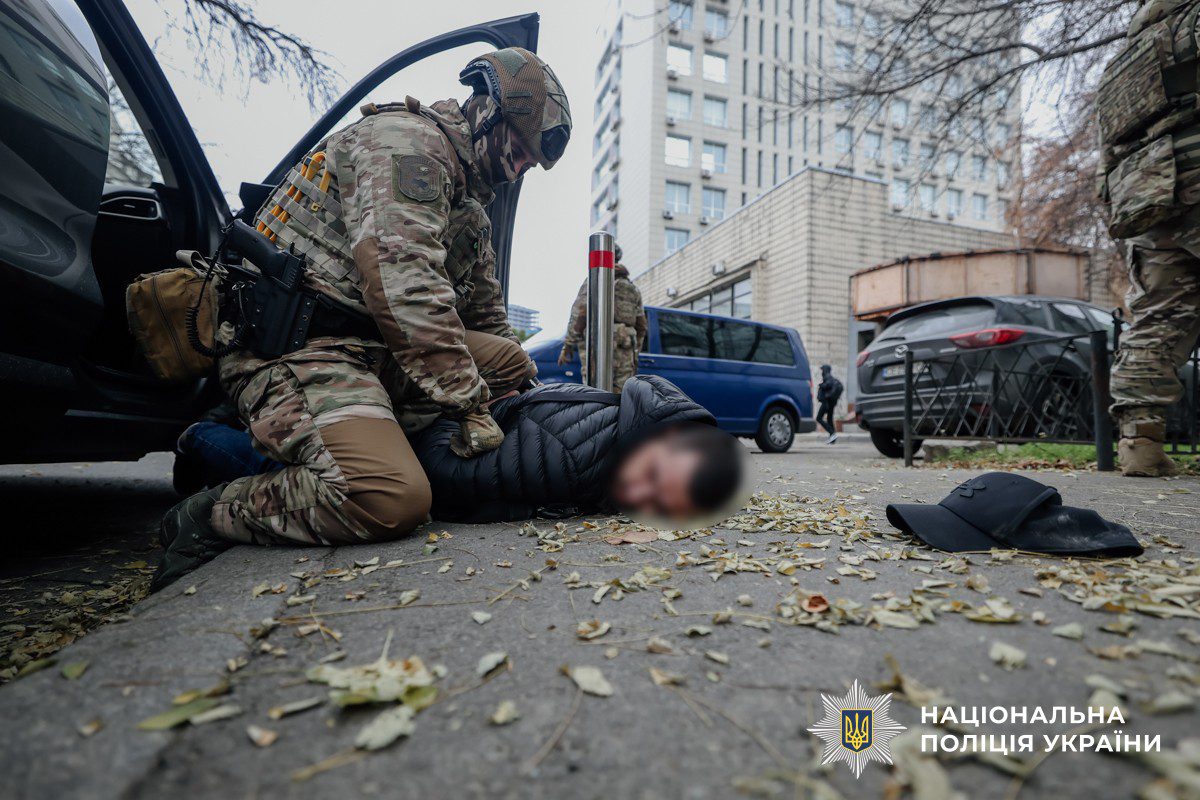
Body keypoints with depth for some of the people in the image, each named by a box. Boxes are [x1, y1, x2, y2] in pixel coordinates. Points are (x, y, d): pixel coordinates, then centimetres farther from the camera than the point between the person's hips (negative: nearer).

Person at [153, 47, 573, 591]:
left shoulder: (470, 209, 24)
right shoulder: (405, 141, -7)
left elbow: (486, 315, 28)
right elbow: (402, 284, -23)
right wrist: (469, 402, -20)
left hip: (371, 347, 10)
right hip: (294, 347, -10)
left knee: (512, 363, 0)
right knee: (393, 502, -30)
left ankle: (369, 436, -7)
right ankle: (215, 515, -5)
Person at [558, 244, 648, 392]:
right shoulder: (632, 288, 23)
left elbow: (579, 314, -9)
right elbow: (641, 326, 21)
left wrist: (567, 346, -7)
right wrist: (635, 355, 27)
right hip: (624, 351, 6)